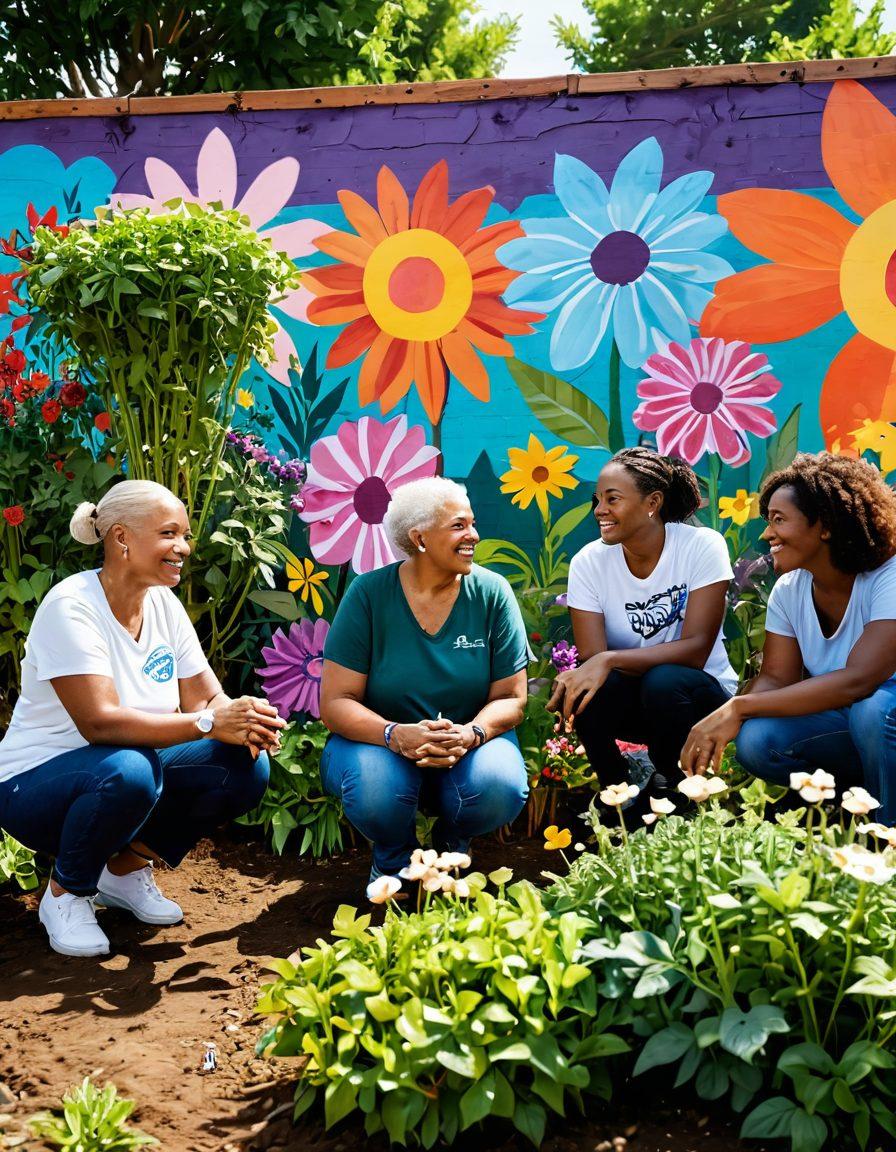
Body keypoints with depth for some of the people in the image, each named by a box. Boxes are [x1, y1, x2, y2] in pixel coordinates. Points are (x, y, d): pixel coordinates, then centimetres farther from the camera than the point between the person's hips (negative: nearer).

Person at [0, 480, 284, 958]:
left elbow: (207, 698, -3)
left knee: (246, 768, -14)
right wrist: (209, 722, -37)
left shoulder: (164, 604, 0)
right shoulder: (71, 607, -21)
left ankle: (127, 868, 6)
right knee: (127, 769, -38)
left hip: (129, 776, 7)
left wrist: (244, 720, -27)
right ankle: (65, 894, -8)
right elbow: (99, 722, -31)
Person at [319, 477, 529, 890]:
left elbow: (510, 698, -5)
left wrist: (471, 734, -27)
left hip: (468, 744, 2)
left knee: (500, 788, -30)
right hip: (382, 742, -1)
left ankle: (451, 843, 8)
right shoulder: (369, 594, -10)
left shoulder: (492, 593, -6)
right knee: (373, 788, -35)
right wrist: (395, 734, -32)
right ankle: (393, 857, 4)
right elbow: (335, 702, -13)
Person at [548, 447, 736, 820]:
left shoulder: (702, 546, -16)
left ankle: (669, 791, -5)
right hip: (632, 701, 2)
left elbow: (696, 650, -24)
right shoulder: (588, 562, -9)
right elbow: (592, 657, -14)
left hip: (699, 695, -2)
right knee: (585, 686, -31)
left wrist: (610, 660, -35)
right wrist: (579, 676, -37)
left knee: (662, 682, -35)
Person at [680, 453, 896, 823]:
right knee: (755, 740, -23)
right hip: (838, 721, 5)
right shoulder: (788, 591, -2)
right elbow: (776, 678, -5)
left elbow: (857, 680, -33)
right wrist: (729, 717, -29)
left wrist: (739, 706, -35)